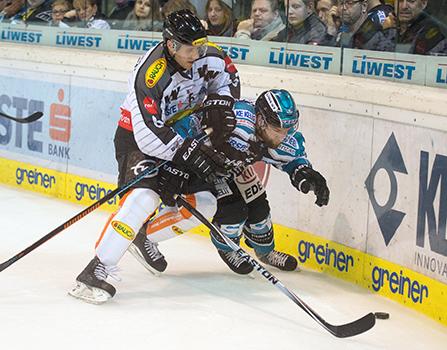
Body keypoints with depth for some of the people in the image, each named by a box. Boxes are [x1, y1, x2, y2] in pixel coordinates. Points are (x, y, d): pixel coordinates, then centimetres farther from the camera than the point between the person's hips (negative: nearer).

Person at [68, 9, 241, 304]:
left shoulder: (203, 55, -13)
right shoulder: (150, 75, -33)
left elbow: (227, 75, 7)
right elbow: (149, 134, -34)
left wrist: (218, 101, -12)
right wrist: (191, 153, -34)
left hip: (179, 134, 8)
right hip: (137, 139, -8)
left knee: (206, 198, 7)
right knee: (144, 197, -31)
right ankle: (97, 270, -30)